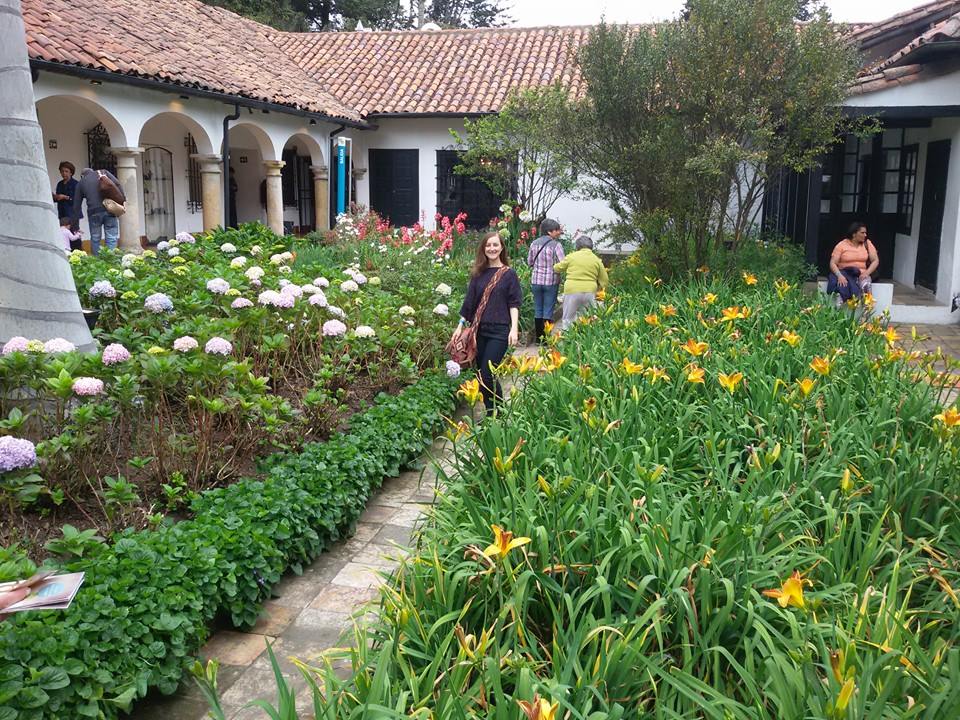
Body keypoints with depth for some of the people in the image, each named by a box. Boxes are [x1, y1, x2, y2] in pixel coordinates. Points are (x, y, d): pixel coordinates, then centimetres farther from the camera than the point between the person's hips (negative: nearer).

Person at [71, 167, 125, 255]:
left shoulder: (81, 183, 20)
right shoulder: (103, 172, 18)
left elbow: (76, 206, 21)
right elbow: (117, 184, -1)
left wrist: (75, 225, 26)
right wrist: (123, 199, -2)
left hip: (94, 212, 1)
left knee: (95, 239, 12)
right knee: (111, 238, 1)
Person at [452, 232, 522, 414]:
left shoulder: (509, 273, -1)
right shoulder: (478, 273, 9)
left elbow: (514, 303, -3)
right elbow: (469, 301, 13)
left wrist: (514, 328, -13)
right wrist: (460, 325, 10)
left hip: (499, 331, -5)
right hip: (479, 330, 5)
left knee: (487, 375, -10)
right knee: (481, 375, 7)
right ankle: (492, 415, 19)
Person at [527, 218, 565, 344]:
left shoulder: (534, 243, 3)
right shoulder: (556, 245, -11)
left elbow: (529, 262, 10)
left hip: (536, 280, 4)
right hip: (551, 281, -4)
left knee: (537, 310, 12)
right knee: (548, 311, 2)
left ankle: (538, 337, 17)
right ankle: (546, 338, 5)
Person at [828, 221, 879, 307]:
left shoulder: (867, 244, 8)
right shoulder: (842, 245, 0)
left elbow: (875, 261, 6)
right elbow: (833, 263, -6)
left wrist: (867, 273, -12)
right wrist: (839, 275, -24)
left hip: (861, 274, 2)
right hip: (844, 273, -2)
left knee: (866, 284, -32)